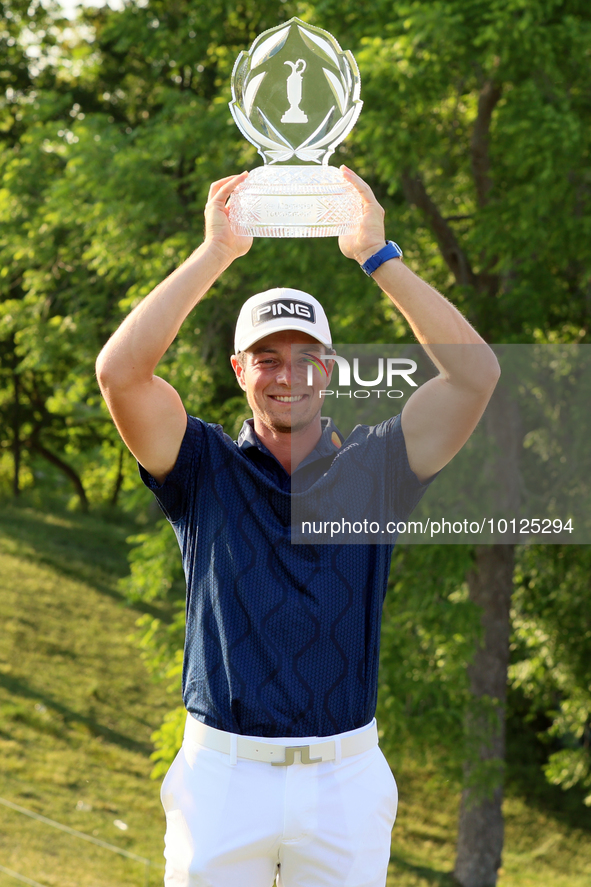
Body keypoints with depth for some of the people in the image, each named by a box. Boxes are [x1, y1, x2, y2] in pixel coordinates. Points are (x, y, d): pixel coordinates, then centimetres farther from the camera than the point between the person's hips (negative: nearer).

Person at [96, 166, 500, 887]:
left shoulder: (370, 470, 5)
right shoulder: (206, 470, 4)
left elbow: (475, 373, -7)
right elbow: (120, 372, -13)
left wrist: (376, 254, -10)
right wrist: (215, 252, -12)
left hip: (347, 780, 1)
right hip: (221, 773, -1)